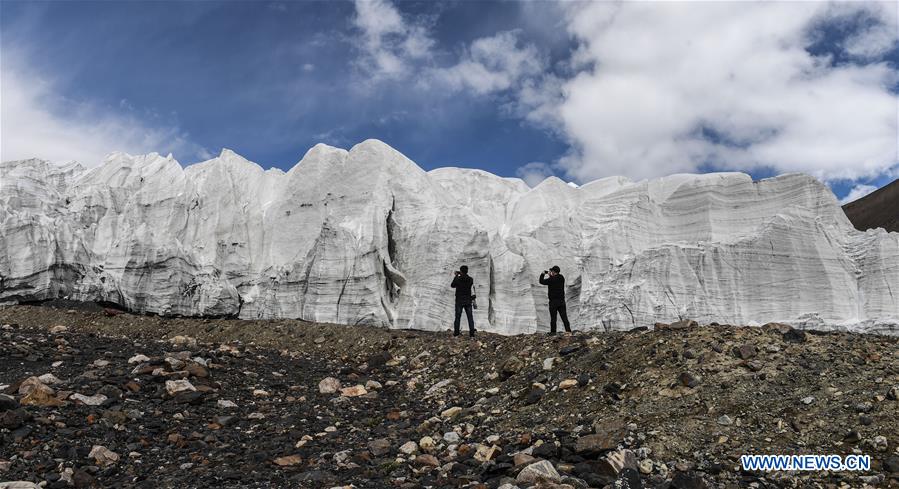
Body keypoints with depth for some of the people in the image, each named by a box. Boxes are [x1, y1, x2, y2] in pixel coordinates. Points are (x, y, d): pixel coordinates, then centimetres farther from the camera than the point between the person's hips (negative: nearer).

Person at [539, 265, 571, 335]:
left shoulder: (551, 279, -15)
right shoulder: (561, 278, 4)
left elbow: (542, 281, -5)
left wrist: (542, 274, 10)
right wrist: (550, 275, 26)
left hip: (553, 301, -6)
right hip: (561, 301, 6)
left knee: (553, 317, 1)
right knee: (564, 316, 7)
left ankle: (553, 331, 4)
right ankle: (568, 330, 5)